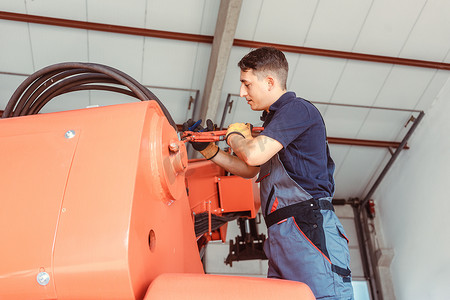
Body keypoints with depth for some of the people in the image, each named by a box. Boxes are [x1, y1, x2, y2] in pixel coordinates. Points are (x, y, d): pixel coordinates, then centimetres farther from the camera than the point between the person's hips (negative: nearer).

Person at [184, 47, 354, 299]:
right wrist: (209, 150, 25)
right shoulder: (274, 119, 27)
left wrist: (234, 135, 6)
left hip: (308, 225, -9)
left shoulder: (297, 108, -3)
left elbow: (254, 154, -16)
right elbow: (249, 170, 33)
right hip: (281, 236, 9)